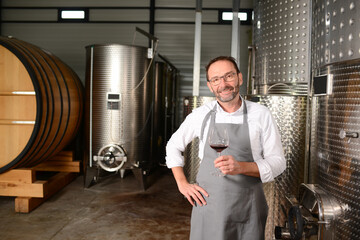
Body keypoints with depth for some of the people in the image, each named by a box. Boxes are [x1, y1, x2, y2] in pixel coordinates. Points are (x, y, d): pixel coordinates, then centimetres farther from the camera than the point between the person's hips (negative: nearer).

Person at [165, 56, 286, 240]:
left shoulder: (261, 115, -3)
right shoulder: (201, 114, 2)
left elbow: (278, 162, -3)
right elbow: (173, 146, 15)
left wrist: (241, 167, -20)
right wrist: (182, 184, 4)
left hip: (247, 210, -1)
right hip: (207, 205, 1)